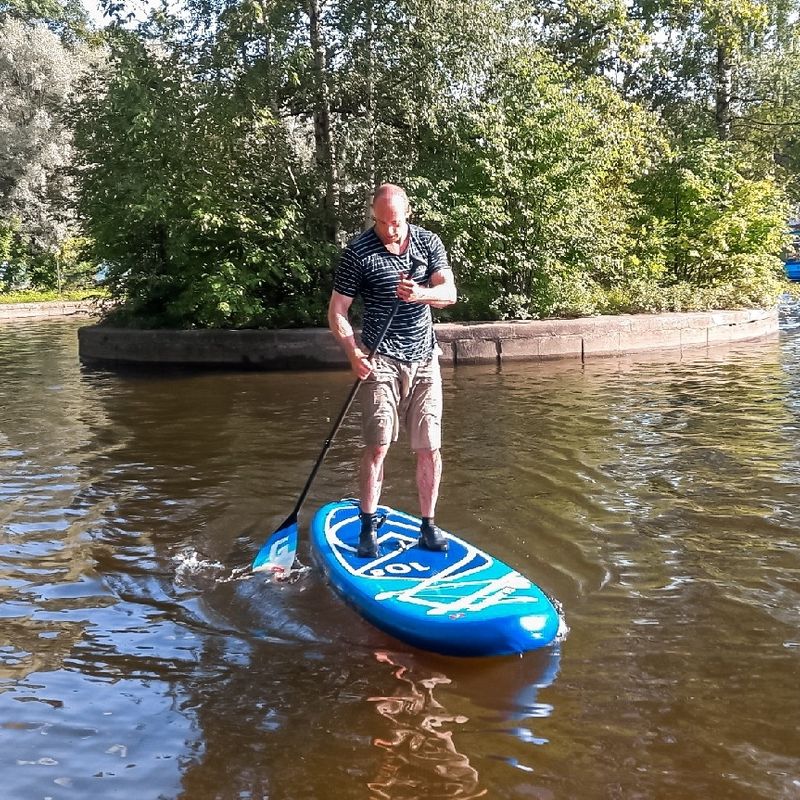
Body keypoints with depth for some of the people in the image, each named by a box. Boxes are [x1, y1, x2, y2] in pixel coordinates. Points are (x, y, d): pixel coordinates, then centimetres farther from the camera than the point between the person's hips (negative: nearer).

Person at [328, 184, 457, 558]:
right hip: (382, 360, -3)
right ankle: (368, 528, 5)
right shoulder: (358, 251, -5)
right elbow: (337, 312, -4)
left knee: (430, 448, 3)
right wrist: (354, 352, -21)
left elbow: (449, 292, -6)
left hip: (424, 359, 3)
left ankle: (428, 528, 15)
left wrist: (419, 294, -28)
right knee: (377, 446, -8)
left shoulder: (429, 242, 4)